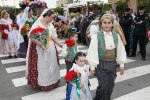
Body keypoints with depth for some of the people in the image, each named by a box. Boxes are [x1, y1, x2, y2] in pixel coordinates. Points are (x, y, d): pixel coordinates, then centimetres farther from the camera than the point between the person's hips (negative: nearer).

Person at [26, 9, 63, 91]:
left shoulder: (51, 25, 6)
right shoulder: (37, 24, -11)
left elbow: (54, 37, 5)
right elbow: (30, 36, -12)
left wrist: (60, 44, -6)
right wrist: (37, 42, -27)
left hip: (50, 49, 5)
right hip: (39, 49, -5)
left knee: (50, 65, 12)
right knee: (40, 66, 2)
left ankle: (51, 81, 28)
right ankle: (40, 82, 17)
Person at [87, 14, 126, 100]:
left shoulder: (116, 36, 0)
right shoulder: (97, 36, -12)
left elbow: (121, 50, 7)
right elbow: (92, 52, -10)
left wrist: (122, 64, 9)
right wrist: (92, 66, -8)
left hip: (112, 64, 4)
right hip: (101, 64, -4)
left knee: (111, 85, 12)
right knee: (103, 86, -3)